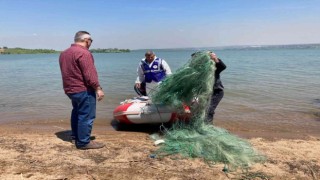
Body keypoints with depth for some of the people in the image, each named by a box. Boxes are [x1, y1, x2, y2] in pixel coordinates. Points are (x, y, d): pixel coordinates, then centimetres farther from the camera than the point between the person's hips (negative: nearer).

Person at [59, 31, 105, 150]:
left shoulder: (64, 53, 15)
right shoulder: (83, 53, -17)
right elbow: (89, 74, -22)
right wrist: (98, 88, -19)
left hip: (70, 89, 10)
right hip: (84, 90, -10)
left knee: (77, 113, 22)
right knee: (86, 116, -3)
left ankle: (76, 136, 32)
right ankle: (83, 142, 2)